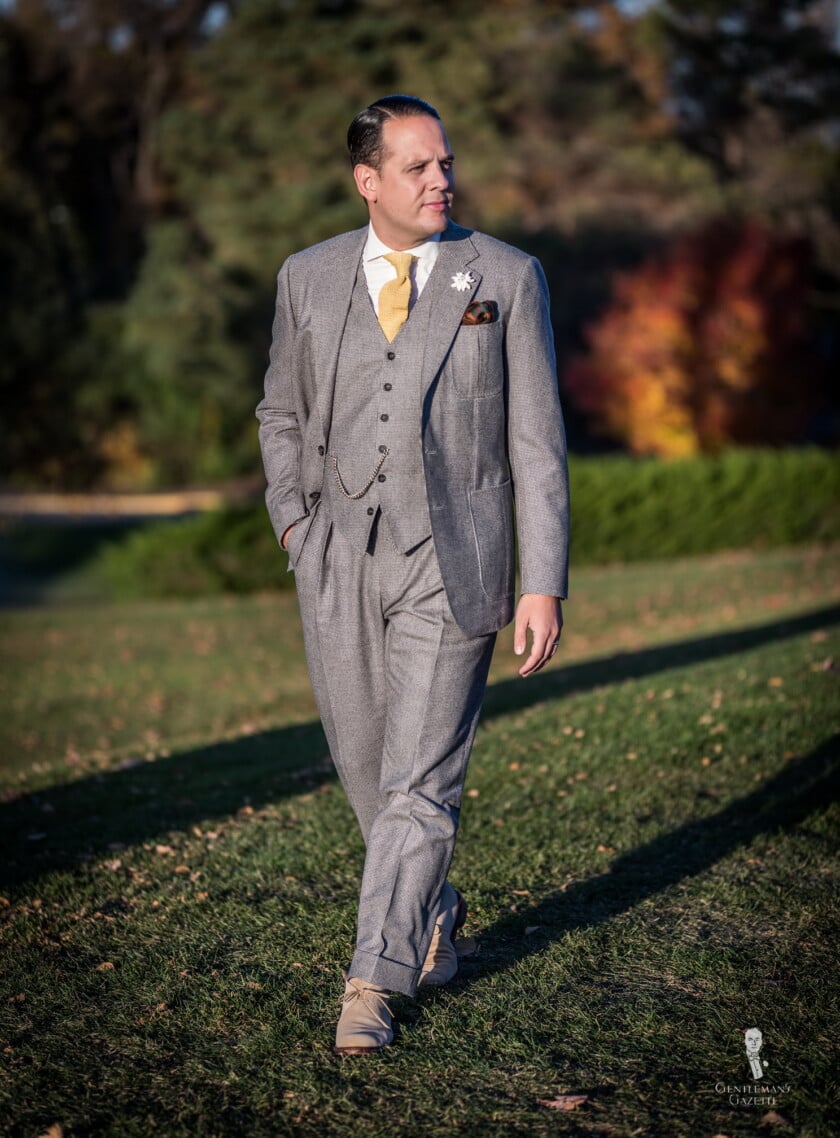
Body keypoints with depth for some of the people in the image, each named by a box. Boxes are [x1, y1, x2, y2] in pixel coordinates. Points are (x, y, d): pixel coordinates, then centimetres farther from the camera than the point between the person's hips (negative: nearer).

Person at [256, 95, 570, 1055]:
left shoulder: (505, 278, -1)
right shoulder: (309, 278, 6)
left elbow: (536, 441, -2)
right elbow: (282, 413, 20)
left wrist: (543, 583, -7)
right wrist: (293, 520, 4)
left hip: (452, 561, -3)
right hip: (339, 567, 3)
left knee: (420, 782, -6)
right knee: (365, 769, 13)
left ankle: (373, 980, 3)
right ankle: (432, 911, 38)